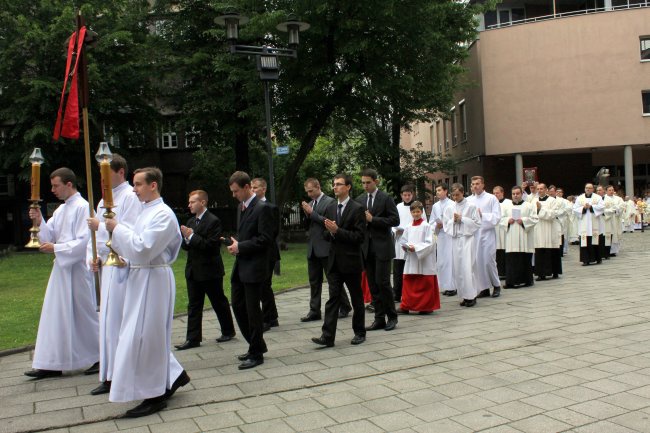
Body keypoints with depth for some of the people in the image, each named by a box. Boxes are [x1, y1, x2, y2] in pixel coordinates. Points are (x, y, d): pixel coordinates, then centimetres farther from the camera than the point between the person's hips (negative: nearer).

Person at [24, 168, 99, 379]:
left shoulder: (82, 207, -12)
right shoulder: (60, 210, 14)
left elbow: (83, 242, -18)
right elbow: (49, 236, 13)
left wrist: (55, 248, -15)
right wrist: (39, 222, -3)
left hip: (77, 269, -8)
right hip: (61, 267, 8)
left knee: (84, 315, 3)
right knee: (55, 315, 7)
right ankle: (52, 364, 13)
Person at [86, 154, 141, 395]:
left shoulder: (130, 197, -10)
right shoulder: (105, 200, 17)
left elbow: (129, 233, -18)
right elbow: (95, 232, 20)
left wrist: (102, 226, -16)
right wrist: (93, 257, 6)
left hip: (123, 266, -9)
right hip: (106, 266, 9)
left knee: (120, 321, -5)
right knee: (108, 321, 12)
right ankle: (110, 376, 22)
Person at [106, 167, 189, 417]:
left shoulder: (163, 214, -16)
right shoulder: (147, 211, 14)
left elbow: (142, 249, -23)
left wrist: (117, 228, -16)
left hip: (153, 280, -10)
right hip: (141, 278, 10)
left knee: (143, 336, -4)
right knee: (151, 335, 16)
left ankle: (154, 396, 7)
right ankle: (173, 376, 29)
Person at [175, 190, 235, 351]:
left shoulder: (213, 221, -13)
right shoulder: (191, 221, 11)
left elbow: (211, 245, -21)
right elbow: (186, 245, 12)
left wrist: (192, 237, -20)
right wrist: (186, 240, -10)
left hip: (210, 271, -7)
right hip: (193, 270, 7)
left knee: (219, 302, 7)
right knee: (193, 305, 7)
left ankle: (228, 331, 24)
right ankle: (193, 338, 11)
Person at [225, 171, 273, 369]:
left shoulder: (262, 208, -13)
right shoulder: (242, 207, 14)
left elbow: (265, 239, -18)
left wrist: (241, 246, -16)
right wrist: (235, 243, 3)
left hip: (254, 268, -9)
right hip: (240, 266, 9)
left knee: (252, 310, -1)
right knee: (238, 306, 13)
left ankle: (256, 354, 12)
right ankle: (256, 345, 28)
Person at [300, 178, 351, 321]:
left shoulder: (329, 202, -7)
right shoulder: (311, 203, 15)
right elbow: (309, 224, 16)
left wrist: (312, 213, -16)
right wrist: (307, 214, -2)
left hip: (325, 247, -7)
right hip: (312, 248, 7)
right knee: (314, 281, 8)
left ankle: (345, 307, 16)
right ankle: (314, 311, 13)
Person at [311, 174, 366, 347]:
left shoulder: (357, 209, -7)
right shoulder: (330, 208, 11)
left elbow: (359, 236, -14)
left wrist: (337, 230, -20)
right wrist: (330, 232, -7)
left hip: (351, 261, -4)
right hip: (334, 261, 5)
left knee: (356, 299, 9)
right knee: (333, 298, 0)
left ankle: (359, 332, 23)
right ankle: (327, 336, -2)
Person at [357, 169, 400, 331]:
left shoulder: (386, 198, -3)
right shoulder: (359, 200, 10)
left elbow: (395, 220, -9)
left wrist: (373, 219, -15)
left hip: (382, 246, -5)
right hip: (366, 247, 5)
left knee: (383, 282, -7)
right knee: (372, 285, 6)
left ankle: (392, 316, 9)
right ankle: (379, 318, 14)